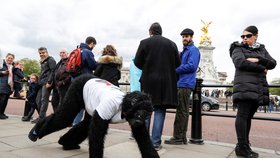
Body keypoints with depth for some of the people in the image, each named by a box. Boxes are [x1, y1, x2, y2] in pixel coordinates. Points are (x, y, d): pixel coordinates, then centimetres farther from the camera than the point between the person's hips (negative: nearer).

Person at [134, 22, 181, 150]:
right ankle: (156, 142, 8)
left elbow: (137, 62, -2)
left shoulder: (144, 42, -1)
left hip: (148, 81, -1)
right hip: (166, 81, 1)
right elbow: (177, 63, 6)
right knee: (160, 111, 5)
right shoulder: (171, 44, 4)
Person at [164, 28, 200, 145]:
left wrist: (175, 70, -10)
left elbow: (191, 66, -17)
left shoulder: (193, 50, -4)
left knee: (181, 111, -7)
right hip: (181, 84, 9)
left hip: (185, 84, -9)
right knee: (183, 111, 11)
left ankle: (178, 137, -1)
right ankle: (182, 137, 18)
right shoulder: (184, 51, 24)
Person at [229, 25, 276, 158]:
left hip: (258, 87, 6)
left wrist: (258, 60, -8)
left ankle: (243, 145, 12)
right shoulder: (238, 49, 8)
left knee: (248, 116, 6)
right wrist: (262, 69, -5)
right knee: (242, 115, -11)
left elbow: (273, 63, 10)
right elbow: (240, 63, -12)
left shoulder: (261, 49, 23)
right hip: (244, 86, -5)